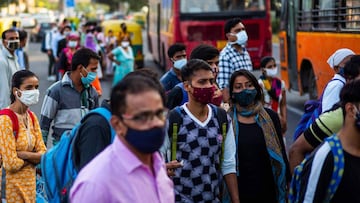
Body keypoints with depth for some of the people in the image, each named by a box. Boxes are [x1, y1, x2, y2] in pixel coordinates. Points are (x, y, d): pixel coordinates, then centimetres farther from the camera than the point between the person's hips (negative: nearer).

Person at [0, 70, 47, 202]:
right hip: (11, 184, -7)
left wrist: (24, 154, -16)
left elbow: (43, 154, 2)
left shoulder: (32, 117, 8)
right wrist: (34, 157, -4)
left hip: (29, 181, 7)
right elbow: (11, 164, -20)